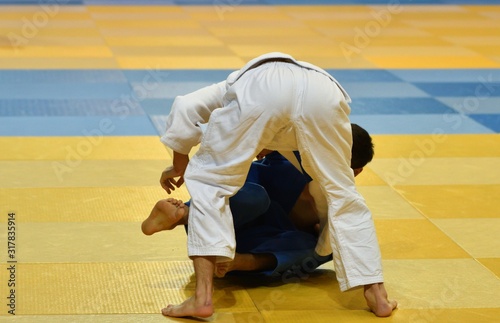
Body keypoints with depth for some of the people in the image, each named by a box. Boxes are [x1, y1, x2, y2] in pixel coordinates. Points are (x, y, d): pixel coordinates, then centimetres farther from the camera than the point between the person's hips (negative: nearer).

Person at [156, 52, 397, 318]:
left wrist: (179, 164, 37)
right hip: (323, 91, 3)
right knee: (343, 194, 24)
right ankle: (377, 296, 21)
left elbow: (185, 109, 23)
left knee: (207, 182, 15)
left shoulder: (235, 84, 44)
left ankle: (202, 297, 4)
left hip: (260, 90, -2)